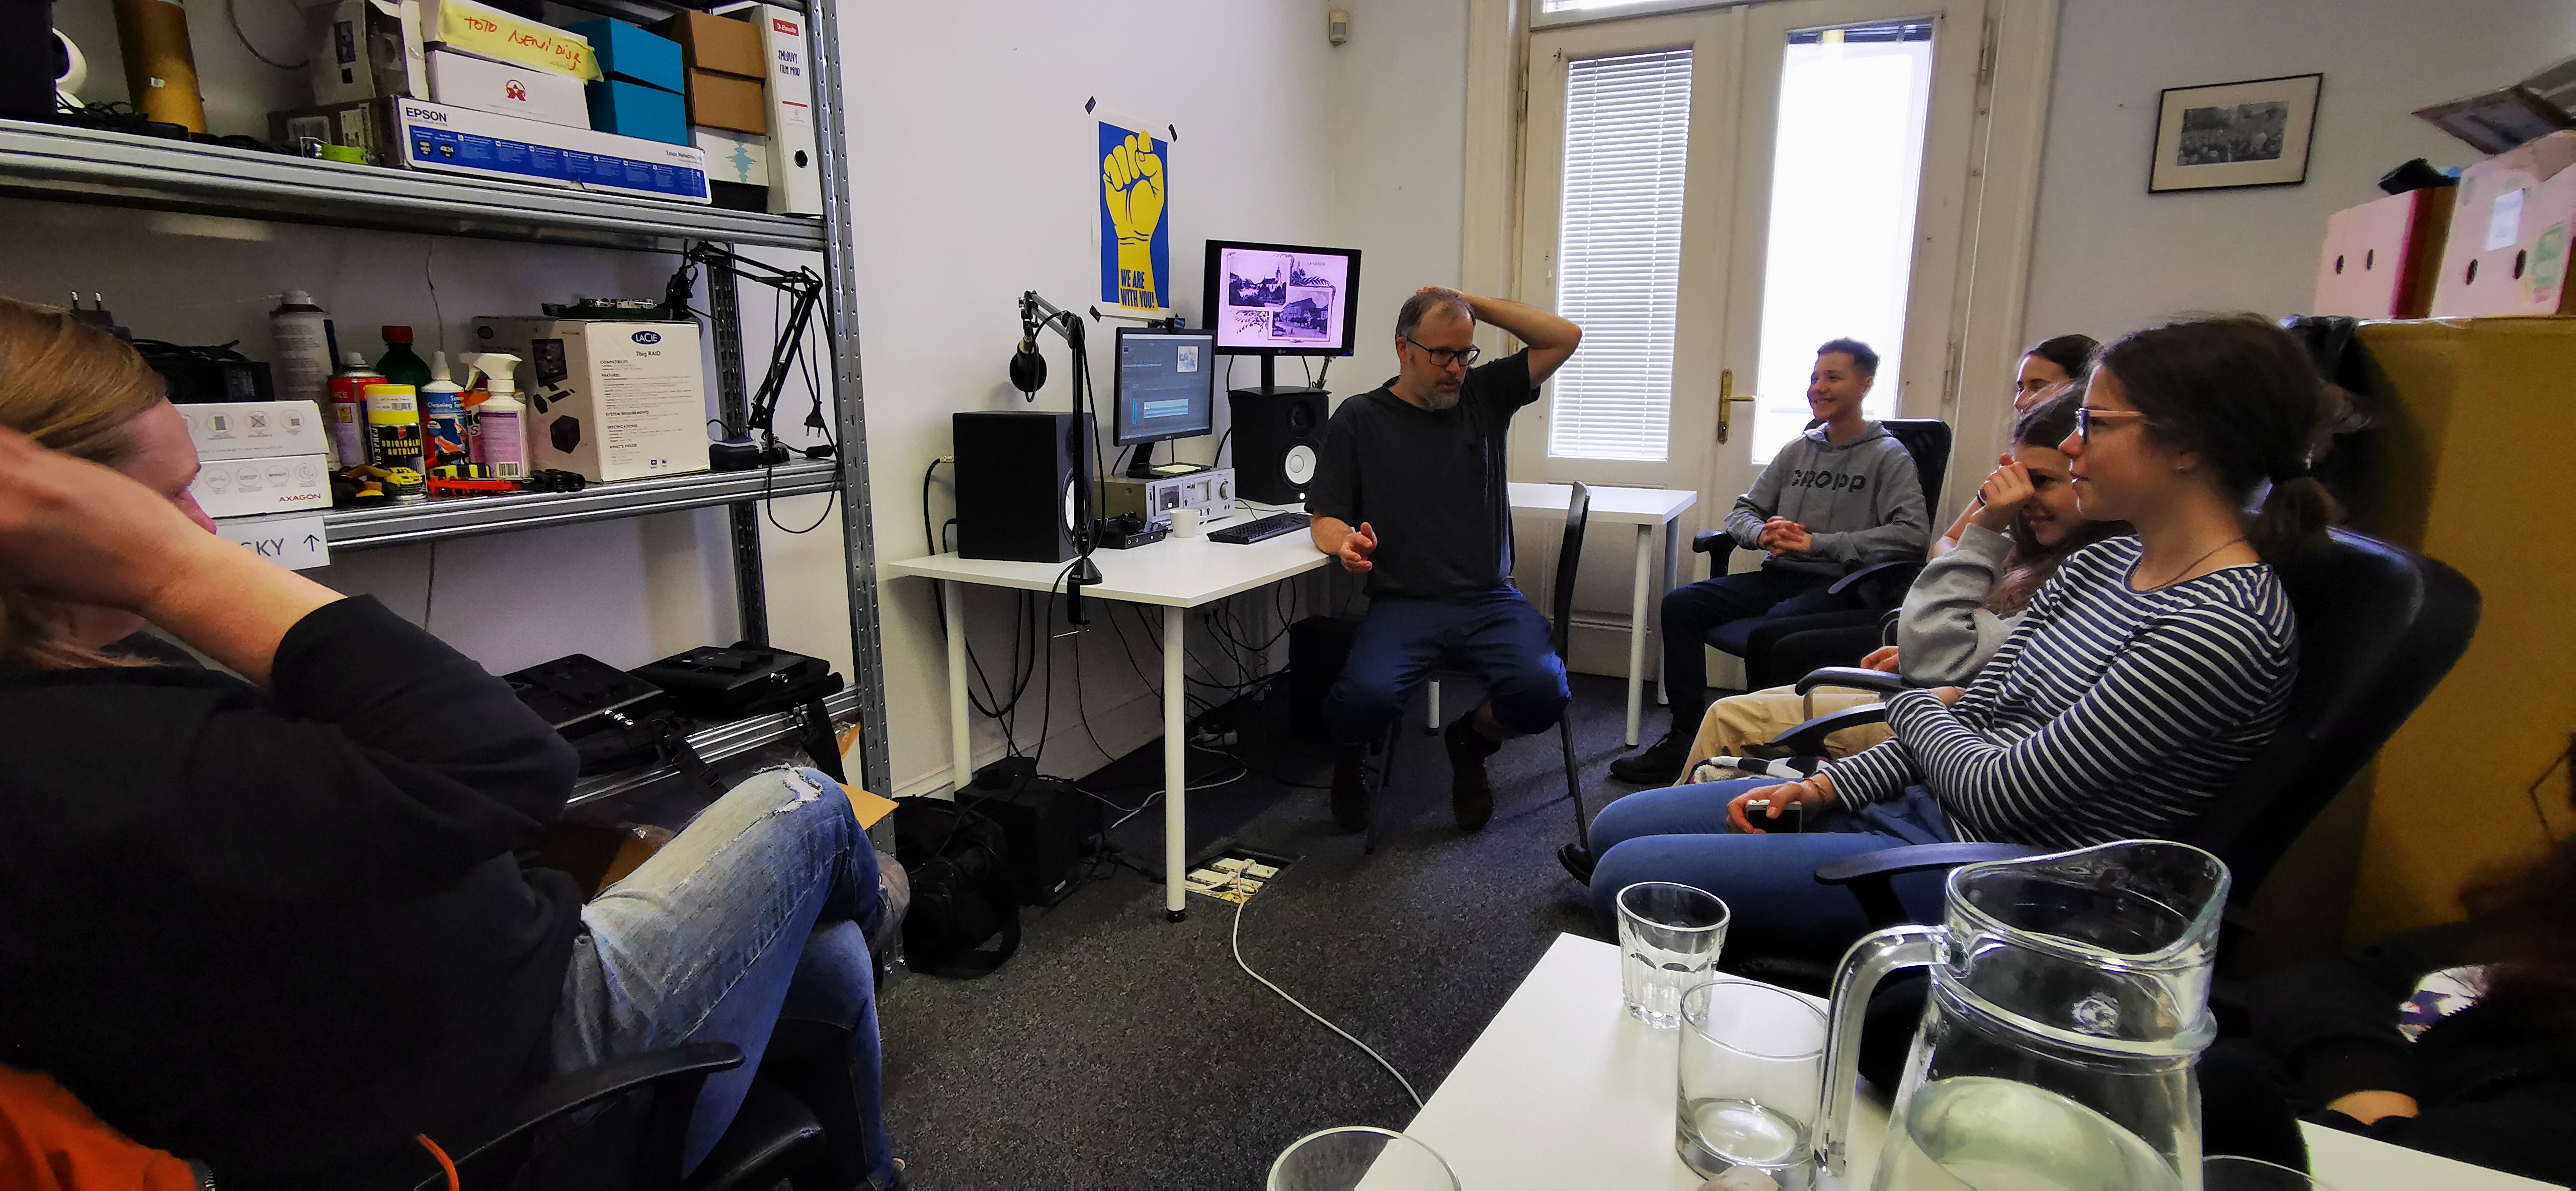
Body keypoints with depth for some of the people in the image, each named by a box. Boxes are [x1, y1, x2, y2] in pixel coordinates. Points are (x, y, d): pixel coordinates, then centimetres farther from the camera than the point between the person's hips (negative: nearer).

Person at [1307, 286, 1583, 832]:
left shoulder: (1484, 394, 16)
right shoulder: (1360, 418, 9)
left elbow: (1565, 337, 10)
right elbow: (1324, 520, 6)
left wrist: (1472, 304, 8)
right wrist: (1346, 542, -19)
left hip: (1489, 600, 2)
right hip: (1402, 603, -2)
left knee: (1542, 693, -27)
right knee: (1367, 695, -32)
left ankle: (1472, 741, 11)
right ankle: (1350, 757, 9)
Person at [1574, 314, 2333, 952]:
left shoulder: (2224, 629, -21)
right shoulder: (2104, 561, 8)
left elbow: (2000, 793, -21)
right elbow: (1975, 708, 8)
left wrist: (1914, 708, 1)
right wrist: (1824, 788, -4)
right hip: (1923, 803, 9)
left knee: (1631, 878, -16)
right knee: (1618, 829, 5)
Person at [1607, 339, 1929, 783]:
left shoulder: (1889, 457, 1)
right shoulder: (1797, 450, 18)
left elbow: (1912, 533, -14)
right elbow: (1741, 512, 17)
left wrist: (1817, 543, -19)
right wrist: (1762, 533, -8)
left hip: (1837, 588, -6)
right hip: (1777, 577, 6)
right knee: (1680, 604, -15)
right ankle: (1686, 738, -8)